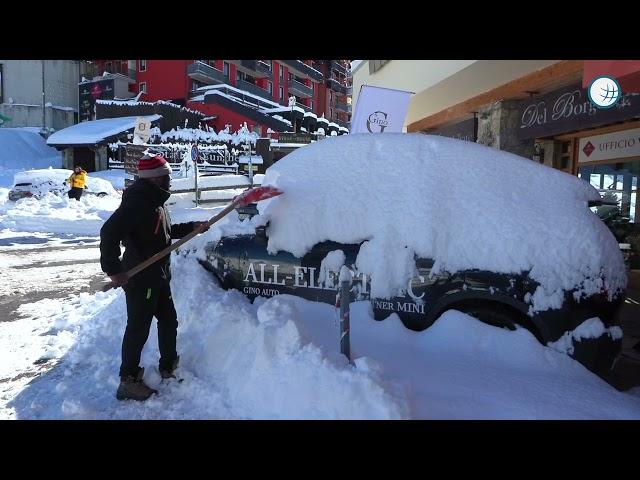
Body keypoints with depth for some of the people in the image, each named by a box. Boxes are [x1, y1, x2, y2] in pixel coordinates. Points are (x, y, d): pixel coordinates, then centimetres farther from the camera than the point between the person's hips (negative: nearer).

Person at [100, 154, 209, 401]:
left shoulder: (155, 199, 12)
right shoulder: (137, 201, -21)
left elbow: (166, 231, 24)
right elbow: (109, 233, -28)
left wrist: (192, 227, 14)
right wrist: (114, 270, -28)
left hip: (158, 277, 10)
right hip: (139, 279, -10)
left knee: (168, 320, 18)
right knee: (138, 329, 0)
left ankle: (168, 368, 35)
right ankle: (128, 382, 15)